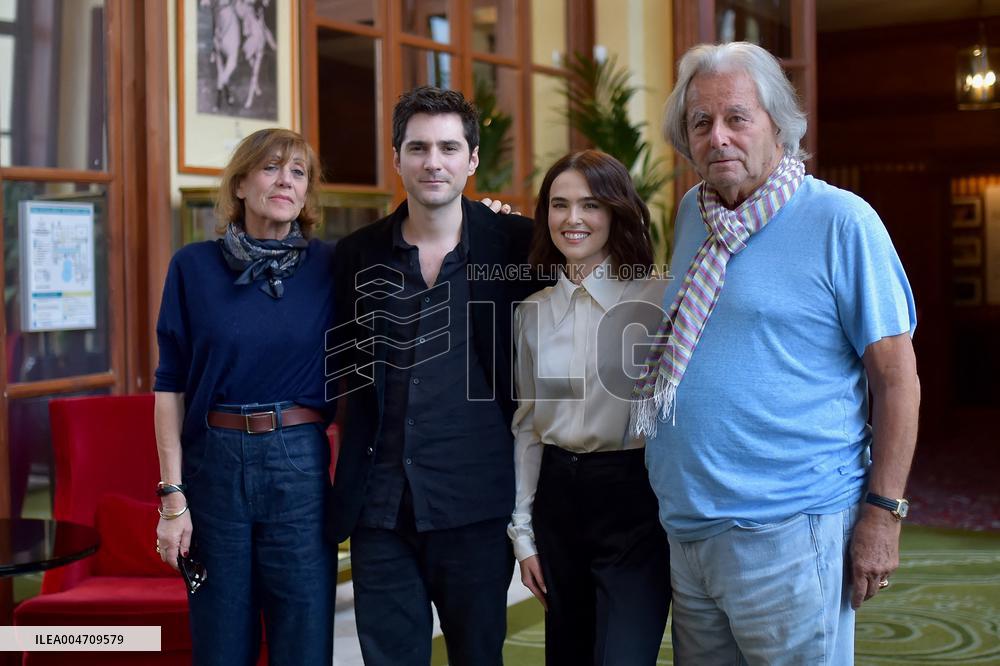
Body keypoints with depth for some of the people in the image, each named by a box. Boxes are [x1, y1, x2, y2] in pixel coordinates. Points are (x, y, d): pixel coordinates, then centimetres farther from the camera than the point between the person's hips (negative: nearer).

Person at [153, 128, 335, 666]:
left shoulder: (328, 268, 2)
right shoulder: (194, 266, 1)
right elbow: (170, 386, 0)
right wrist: (172, 496, -5)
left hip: (301, 465, 0)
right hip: (214, 463, 0)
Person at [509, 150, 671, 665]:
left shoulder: (657, 299, -7)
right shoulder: (533, 312, 7)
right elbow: (526, 424, 11)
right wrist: (522, 530, 10)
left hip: (635, 499, -5)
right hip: (557, 497, 5)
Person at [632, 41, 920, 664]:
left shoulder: (840, 221, -8)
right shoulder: (692, 214, 11)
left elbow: (896, 377, -9)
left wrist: (882, 514, -12)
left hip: (786, 536, -6)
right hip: (687, 530, 7)